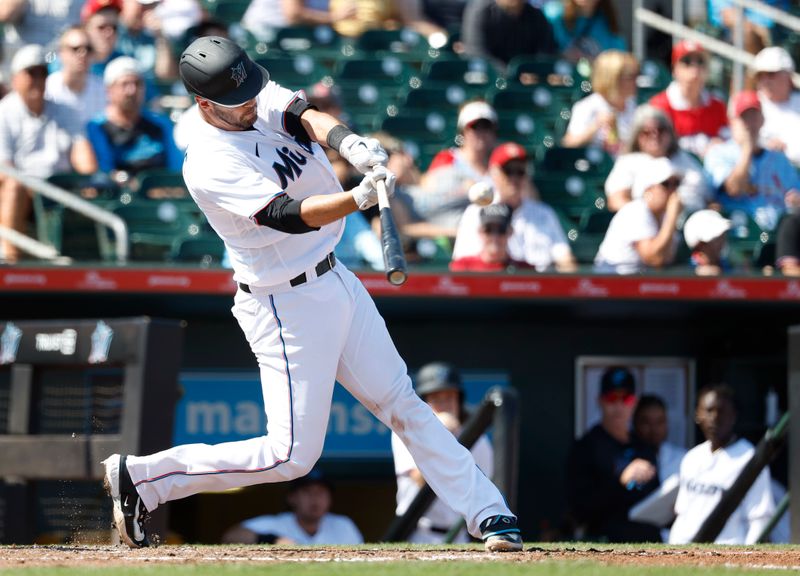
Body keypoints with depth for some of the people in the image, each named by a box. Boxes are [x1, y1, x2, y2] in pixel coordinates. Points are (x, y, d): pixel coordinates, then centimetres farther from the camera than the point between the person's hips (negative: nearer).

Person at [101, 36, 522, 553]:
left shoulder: (264, 101, 0)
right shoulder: (210, 165, -24)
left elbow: (307, 117, -17)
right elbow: (288, 215, -33)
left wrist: (347, 141, -39)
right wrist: (361, 198, -48)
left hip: (336, 281, 8)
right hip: (288, 306, -8)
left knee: (402, 402, 11)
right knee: (291, 456, -5)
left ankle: (487, 513, 17)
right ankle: (140, 476, 4)